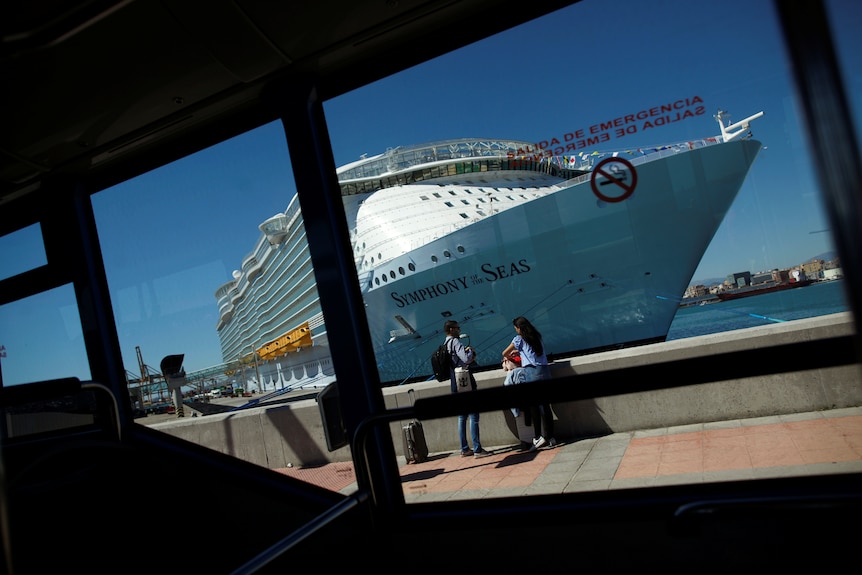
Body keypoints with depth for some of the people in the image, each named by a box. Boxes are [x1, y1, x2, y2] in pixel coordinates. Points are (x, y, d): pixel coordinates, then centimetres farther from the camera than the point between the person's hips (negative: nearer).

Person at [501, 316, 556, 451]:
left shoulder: (519, 339, 1)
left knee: (534, 406, -4)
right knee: (545, 405, 7)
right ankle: (550, 437, 9)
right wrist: (517, 351, 40)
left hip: (531, 372, -6)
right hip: (544, 370, 6)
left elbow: (504, 353, 11)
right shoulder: (537, 337, 17)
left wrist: (508, 357, 31)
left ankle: (538, 438, -8)